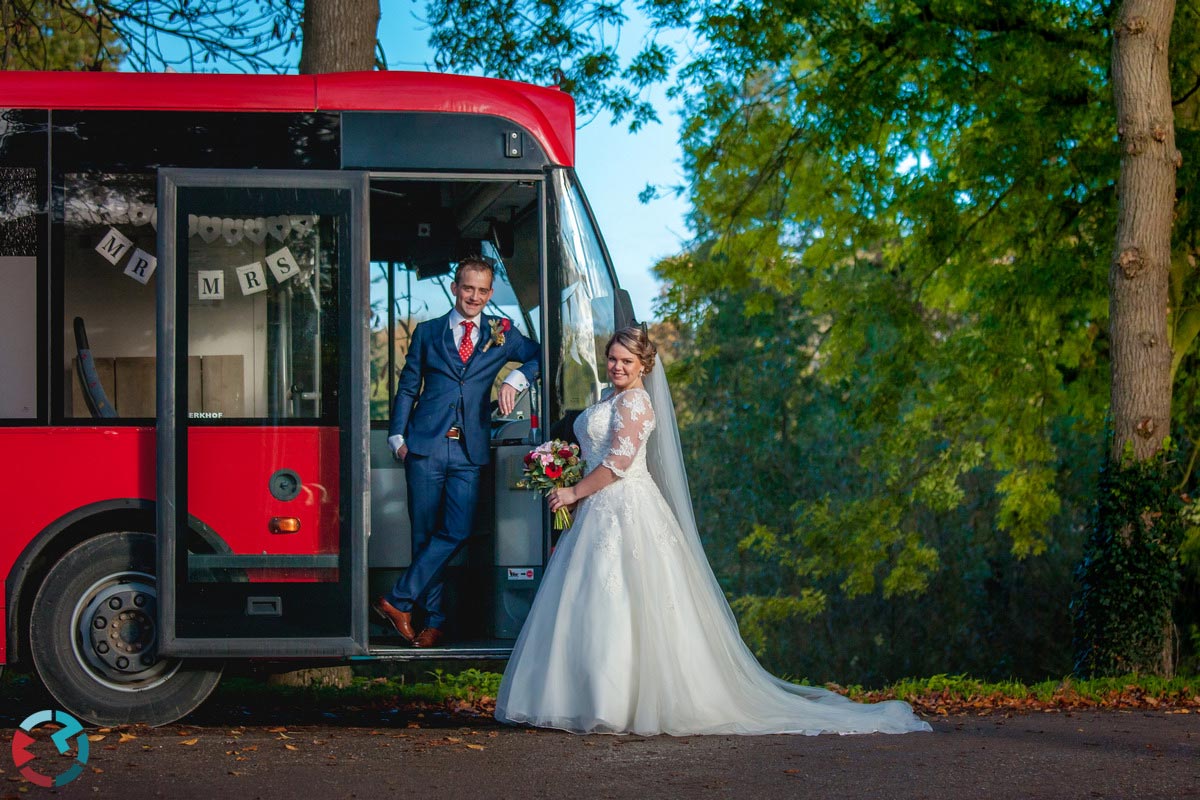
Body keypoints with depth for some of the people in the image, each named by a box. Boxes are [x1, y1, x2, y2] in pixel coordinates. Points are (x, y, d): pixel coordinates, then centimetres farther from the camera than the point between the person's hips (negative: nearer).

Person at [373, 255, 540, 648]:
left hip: (469, 451, 0)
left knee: (456, 532, -10)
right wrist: (397, 436, 2)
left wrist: (515, 379, -9)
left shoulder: (501, 332, 12)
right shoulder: (427, 333, 11)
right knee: (426, 534, 1)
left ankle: (398, 600, 0)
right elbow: (408, 388, 12)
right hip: (426, 446, 0)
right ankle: (433, 618, 9)